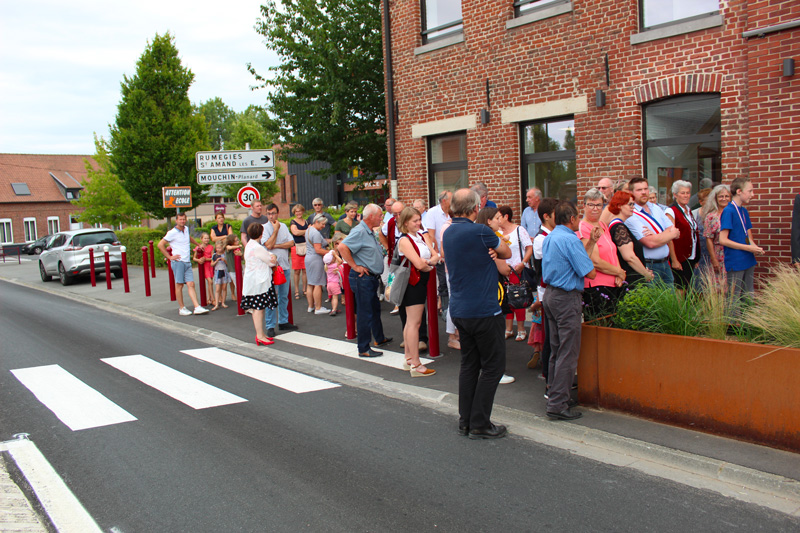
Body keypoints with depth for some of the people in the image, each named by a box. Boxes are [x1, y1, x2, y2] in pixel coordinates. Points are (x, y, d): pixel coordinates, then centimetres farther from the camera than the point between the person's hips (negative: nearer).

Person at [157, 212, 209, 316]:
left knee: (191, 284, -2)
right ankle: (181, 308, 7)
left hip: (187, 262, 6)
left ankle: (197, 307, -10)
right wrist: (169, 257, -7)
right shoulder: (172, 233, -6)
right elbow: (160, 245, -5)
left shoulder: (186, 229, 14)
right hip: (178, 262, -6)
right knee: (179, 285, 0)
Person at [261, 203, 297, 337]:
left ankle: (283, 322, 22)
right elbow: (268, 245, -16)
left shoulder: (283, 226, 12)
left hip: (285, 266, 5)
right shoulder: (264, 228, -3)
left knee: (284, 296, 12)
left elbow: (291, 243, 2)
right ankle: (270, 326, 0)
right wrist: (276, 229, -10)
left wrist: (276, 245, -10)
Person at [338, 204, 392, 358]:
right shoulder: (359, 231, -18)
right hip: (363, 278, -10)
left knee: (375, 309, 24)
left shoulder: (369, 232, 15)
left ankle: (379, 338, 41)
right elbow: (342, 247, -29)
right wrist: (355, 266, -23)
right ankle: (363, 349, 2)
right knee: (365, 313, -4)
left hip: (372, 278, 10)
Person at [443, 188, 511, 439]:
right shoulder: (480, 232, -16)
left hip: (459, 310, 8)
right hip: (483, 310, -8)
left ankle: (465, 420, 20)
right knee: (493, 366, 2)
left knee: (469, 364, 15)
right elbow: (507, 253, 0)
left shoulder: (448, 233, 8)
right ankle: (480, 424, 5)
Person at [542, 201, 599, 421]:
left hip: (550, 294, 10)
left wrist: (591, 242, 15)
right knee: (568, 352, -5)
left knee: (556, 349, 16)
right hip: (567, 298, -10)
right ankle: (558, 405, -4)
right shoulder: (570, 240, -15)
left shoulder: (549, 238, 14)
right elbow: (590, 272, -15)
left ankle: (555, 396, 24)